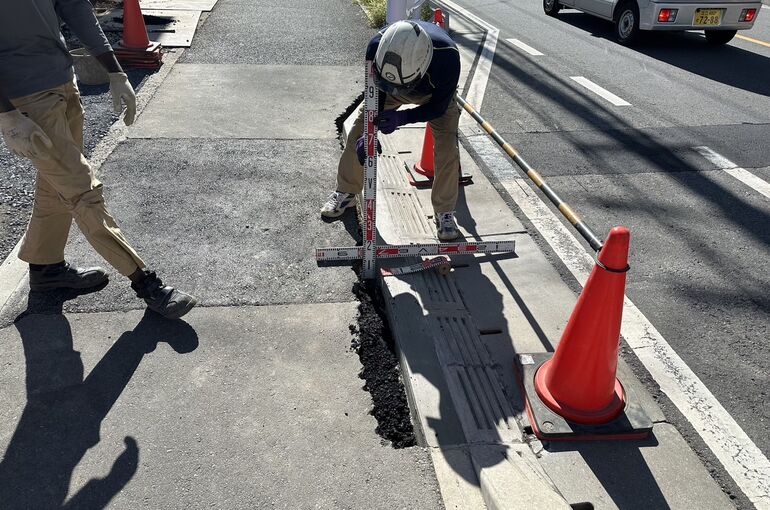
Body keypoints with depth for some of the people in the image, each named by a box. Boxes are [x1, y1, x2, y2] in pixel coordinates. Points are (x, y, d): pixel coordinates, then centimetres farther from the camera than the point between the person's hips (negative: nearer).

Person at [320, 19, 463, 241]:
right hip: (389, 89, 2)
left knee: (447, 148, -16)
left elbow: (438, 107, -30)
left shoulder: (447, 55, -45)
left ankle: (444, 212, 4)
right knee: (358, 134, -3)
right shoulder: (377, 47, -39)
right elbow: (375, 93, -22)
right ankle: (346, 192, 20)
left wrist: (402, 118, -45)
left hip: (435, 94, -2)